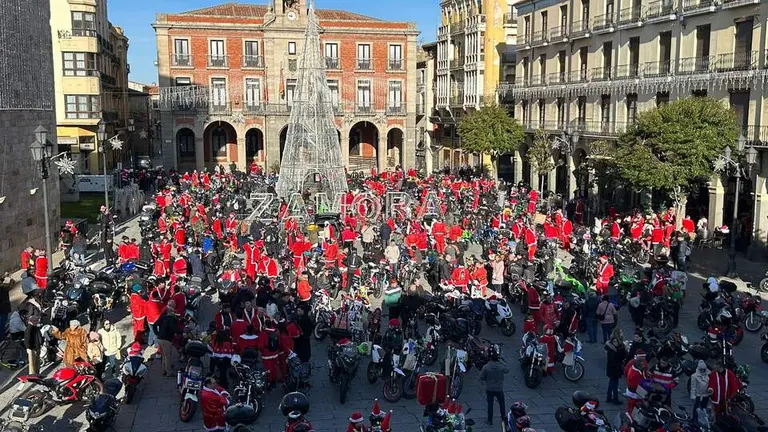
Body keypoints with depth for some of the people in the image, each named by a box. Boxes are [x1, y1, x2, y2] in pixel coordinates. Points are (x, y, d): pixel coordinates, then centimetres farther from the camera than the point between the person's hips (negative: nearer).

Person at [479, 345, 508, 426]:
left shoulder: (486, 367, -19)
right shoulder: (501, 367, -17)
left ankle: (490, 420, 20)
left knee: (490, 404, 12)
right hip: (499, 389, 1)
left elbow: (481, 378, -11)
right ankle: (503, 419, 30)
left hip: (489, 389, 0)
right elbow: (507, 371, 5)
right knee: (502, 404, 19)